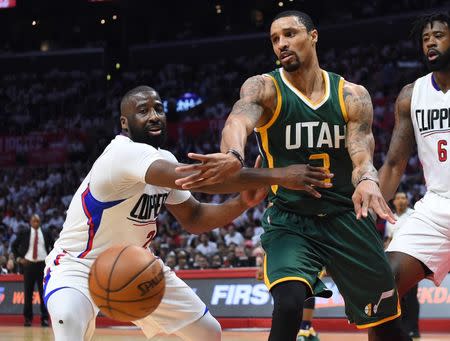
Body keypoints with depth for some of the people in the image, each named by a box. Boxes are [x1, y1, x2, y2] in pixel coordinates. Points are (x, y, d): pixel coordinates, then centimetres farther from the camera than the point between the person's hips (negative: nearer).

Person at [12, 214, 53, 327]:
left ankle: (45, 318, 4)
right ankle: (28, 318, 7)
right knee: (28, 293, 1)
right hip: (28, 264, 0)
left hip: (43, 265, 0)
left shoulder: (46, 234, 5)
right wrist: (19, 258, 2)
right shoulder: (23, 233, 3)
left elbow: (53, 247, 17)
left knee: (44, 292, 0)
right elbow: (14, 246, 11)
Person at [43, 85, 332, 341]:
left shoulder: (165, 161, -1)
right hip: (78, 265, -9)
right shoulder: (124, 152, -30)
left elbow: (193, 218, 7)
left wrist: (243, 202, -13)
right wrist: (278, 176, -43)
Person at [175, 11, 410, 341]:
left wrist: (367, 180, -38)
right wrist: (233, 155, -56)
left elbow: (362, 156, -11)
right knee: (288, 305, -28)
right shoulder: (264, 88, -9)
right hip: (289, 221, -3)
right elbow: (239, 120, -31)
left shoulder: (352, 95, -1)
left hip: (346, 218, 3)